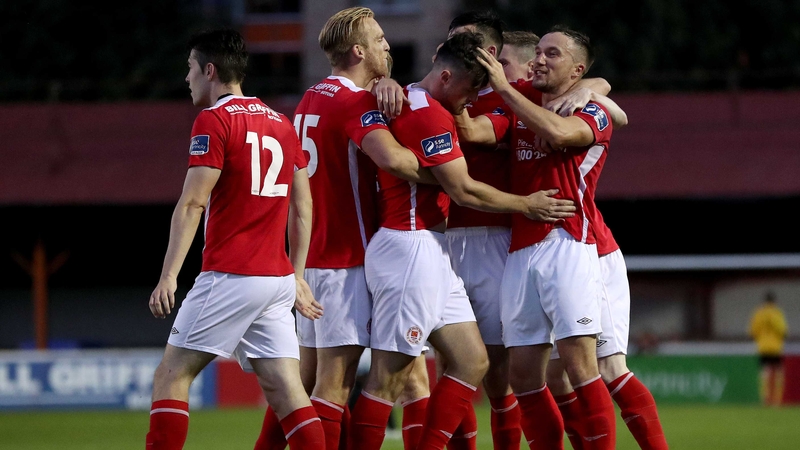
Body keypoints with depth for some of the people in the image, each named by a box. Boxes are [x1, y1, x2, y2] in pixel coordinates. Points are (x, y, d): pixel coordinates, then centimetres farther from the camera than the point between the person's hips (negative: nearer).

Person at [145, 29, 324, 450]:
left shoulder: (213, 120, -7)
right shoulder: (281, 122, 15)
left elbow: (192, 203, -14)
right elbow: (302, 207, 17)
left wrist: (169, 275, -16)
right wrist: (297, 276, 22)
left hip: (230, 277, -7)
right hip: (278, 278, 7)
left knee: (171, 375, 0)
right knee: (284, 387, 4)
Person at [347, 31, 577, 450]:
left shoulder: (410, 104, 15)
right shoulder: (429, 114, -14)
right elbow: (463, 189, -14)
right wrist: (526, 205, -2)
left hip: (430, 254, 11)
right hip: (411, 247, -11)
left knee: (472, 362, 8)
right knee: (388, 376, -9)